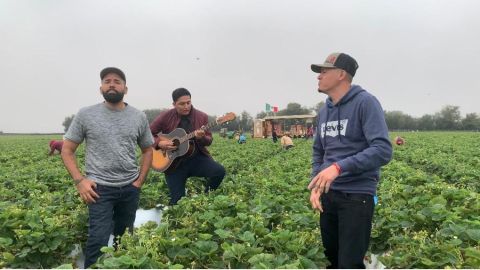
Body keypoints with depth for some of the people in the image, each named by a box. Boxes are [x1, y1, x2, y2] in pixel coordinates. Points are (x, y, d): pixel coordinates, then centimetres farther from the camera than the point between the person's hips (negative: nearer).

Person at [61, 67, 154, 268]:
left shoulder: (139, 117, 4)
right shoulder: (86, 114, -2)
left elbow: (148, 150, 15)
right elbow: (67, 150, 2)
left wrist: (140, 180, 4)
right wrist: (79, 180, -10)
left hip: (130, 188, 3)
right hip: (99, 188, -3)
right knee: (99, 239, -11)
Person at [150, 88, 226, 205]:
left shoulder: (202, 116, -1)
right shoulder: (165, 117, -5)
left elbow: (209, 141, 2)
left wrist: (201, 138, -21)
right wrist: (159, 143, -16)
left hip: (197, 158, 2)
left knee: (220, 171, -22)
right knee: (177, 200, -8)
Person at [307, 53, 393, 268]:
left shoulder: (365, 102, -12)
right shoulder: (324, 111, 10)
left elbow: (383, 151, -21)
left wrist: (339, 167, -30)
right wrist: (315, 185, 2)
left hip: (357, 195, -7)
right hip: (328, 195, 7)